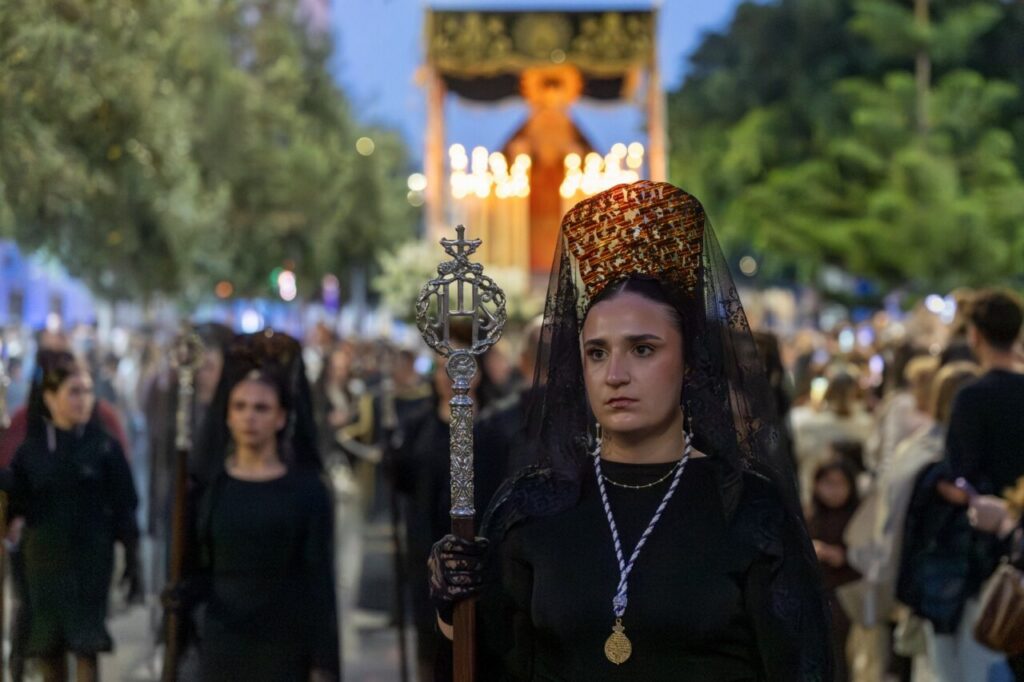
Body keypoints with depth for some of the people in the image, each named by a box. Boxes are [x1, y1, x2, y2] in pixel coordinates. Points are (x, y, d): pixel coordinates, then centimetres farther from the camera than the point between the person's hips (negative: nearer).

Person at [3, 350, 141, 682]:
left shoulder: (105, 448, -3)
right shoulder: (30, 449, 2)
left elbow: (124, 510, -2)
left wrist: (133, 564, -5)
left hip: (90, 561, -2)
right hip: (42, 561, 3)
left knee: (85, 649, -5)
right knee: (48, 651, 8)